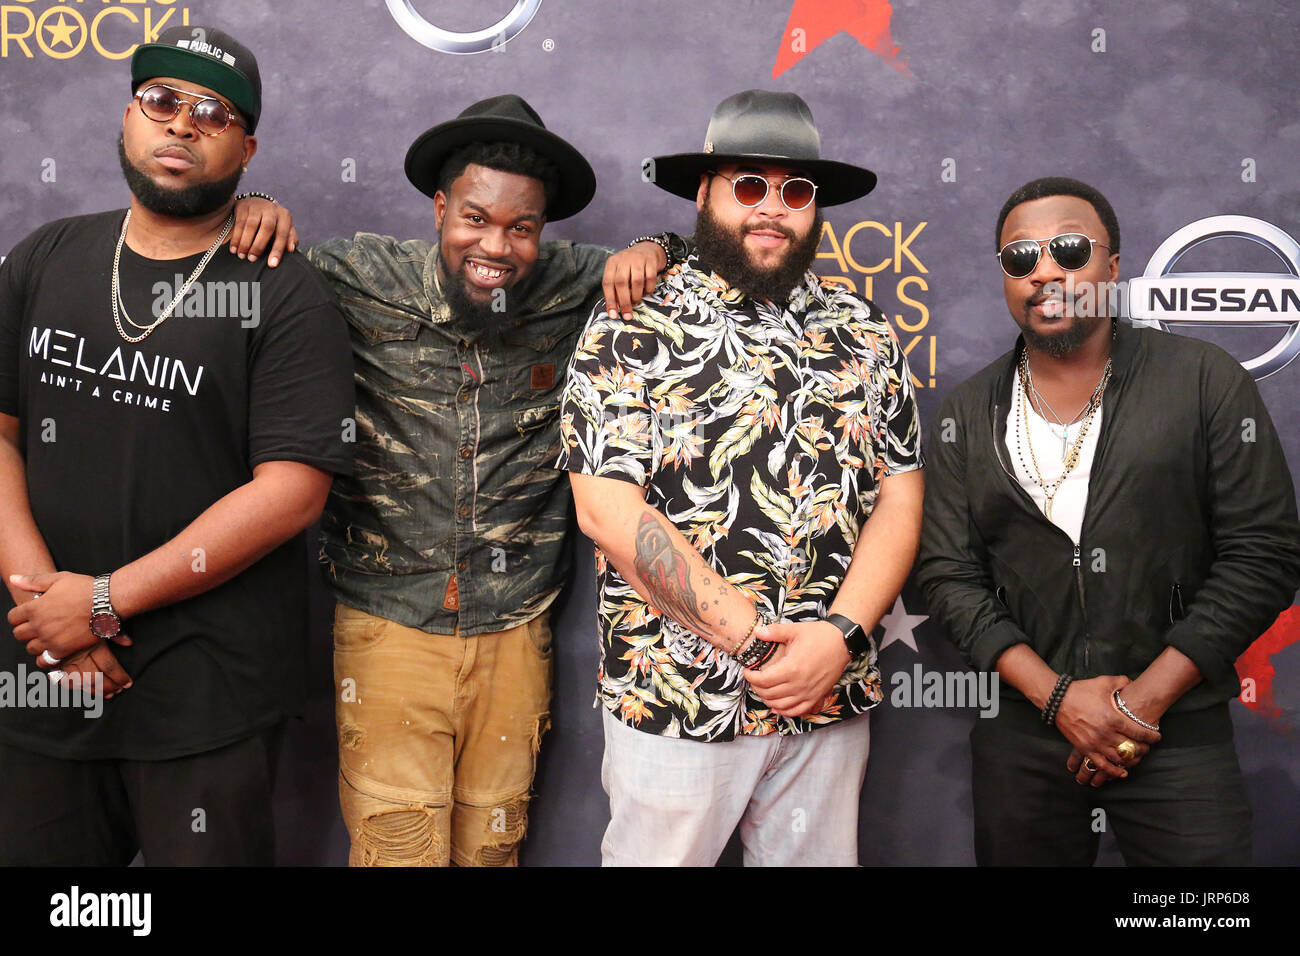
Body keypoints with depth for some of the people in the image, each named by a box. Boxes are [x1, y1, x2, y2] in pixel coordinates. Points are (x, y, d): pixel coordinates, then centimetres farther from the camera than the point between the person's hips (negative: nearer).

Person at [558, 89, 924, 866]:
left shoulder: (866, 335, 7)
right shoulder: (630, 331, -6)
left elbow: (900, 498, 4)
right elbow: (608, 511, -14)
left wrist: (839, 637, -12)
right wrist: (757, 640, -15)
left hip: (832, 700, 4)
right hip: (674, 703, -3)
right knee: (659, 854, 12)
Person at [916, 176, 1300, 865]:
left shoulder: (1205, 381, -2)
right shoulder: (969, 412, 4)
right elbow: (949, 574, 0)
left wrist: (1147, 697, -11)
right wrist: (1056, 696, -11)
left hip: (1178, 735, -1)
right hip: (1019, 735, 2)